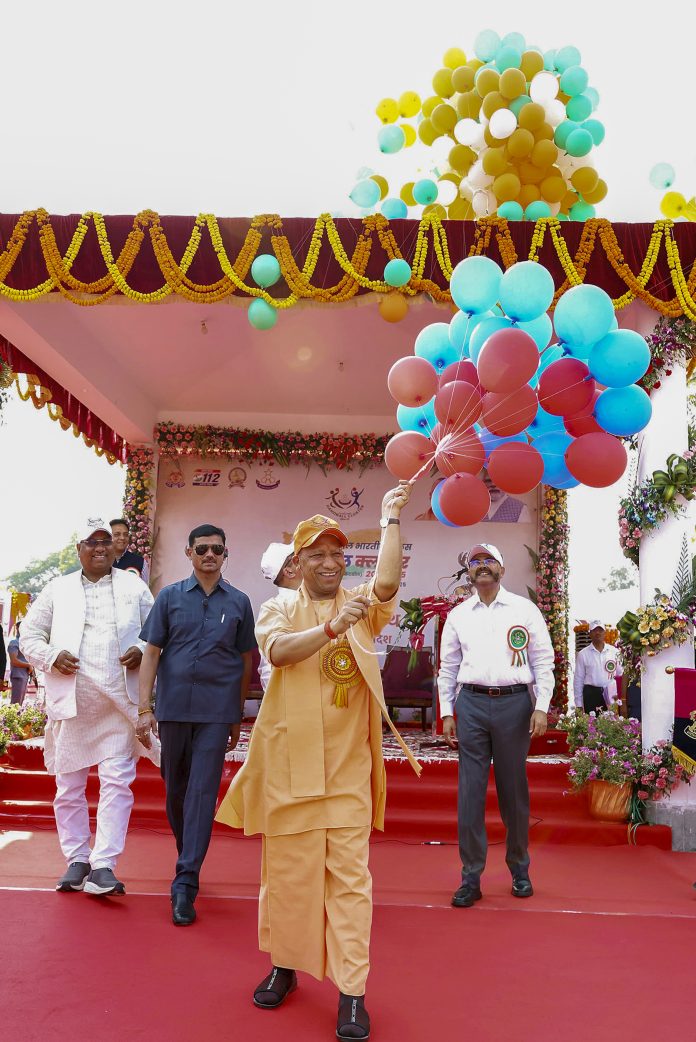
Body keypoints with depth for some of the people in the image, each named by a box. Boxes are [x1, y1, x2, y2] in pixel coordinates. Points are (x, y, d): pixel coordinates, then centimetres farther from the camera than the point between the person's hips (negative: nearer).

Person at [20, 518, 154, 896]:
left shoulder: (135, 587, 11)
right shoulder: (57, 589, 12)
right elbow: (29, 634, 11)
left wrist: (142, 650, -9)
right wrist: (51, 656, -7)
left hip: (119, 702, -1)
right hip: (71, 703, 1)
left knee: (117, 782, -7)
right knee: (69, 785, 8)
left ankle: (103, 865, -4)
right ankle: (76, 860, 21)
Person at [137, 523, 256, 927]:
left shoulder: (238, 602, 4)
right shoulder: (170, 596, 4)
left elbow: (246, 661, 9)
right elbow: (152, 653, 2)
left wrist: (238, 717, 10)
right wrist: (145, 708, -5)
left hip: (217, 711, -1)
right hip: (173, 708, 1)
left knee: (202, 791, -5)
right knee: (175, 789, 14)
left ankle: (186, 884, -2)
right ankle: (188, 855, 37)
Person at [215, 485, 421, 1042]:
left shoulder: (362, 604, 7)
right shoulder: (280, 609, 7)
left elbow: (388, 582, -15)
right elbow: (279, 650, -15)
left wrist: (391, 517, -17)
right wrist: (332, 626, -30)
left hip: (348, 765, 0)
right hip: (288, 761, 1)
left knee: (350, 873, 0)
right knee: (286, 868, 12)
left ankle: (352, 991, 9)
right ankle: (284, 965, 32)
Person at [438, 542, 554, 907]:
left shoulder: (525, 610, 3)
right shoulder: (458, 615, 9)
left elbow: (543, 661, 2)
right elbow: (448, 667, 12)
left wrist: (541, 707, -6)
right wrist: (447, 713, 6)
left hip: (514, 703, -1)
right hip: (471, 703, 1)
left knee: (514, 790, 8)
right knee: (470, 792, 1)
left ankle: (520, 870, 26)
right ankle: (471, 878, 10)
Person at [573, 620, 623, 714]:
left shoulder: (614, 652, 7)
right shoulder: (583, 654, 3)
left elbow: (620, 675, 11)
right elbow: (578, 680, 5)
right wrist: (578, 705, 2)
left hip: (611, 695, 1)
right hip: (591, 695, -1)